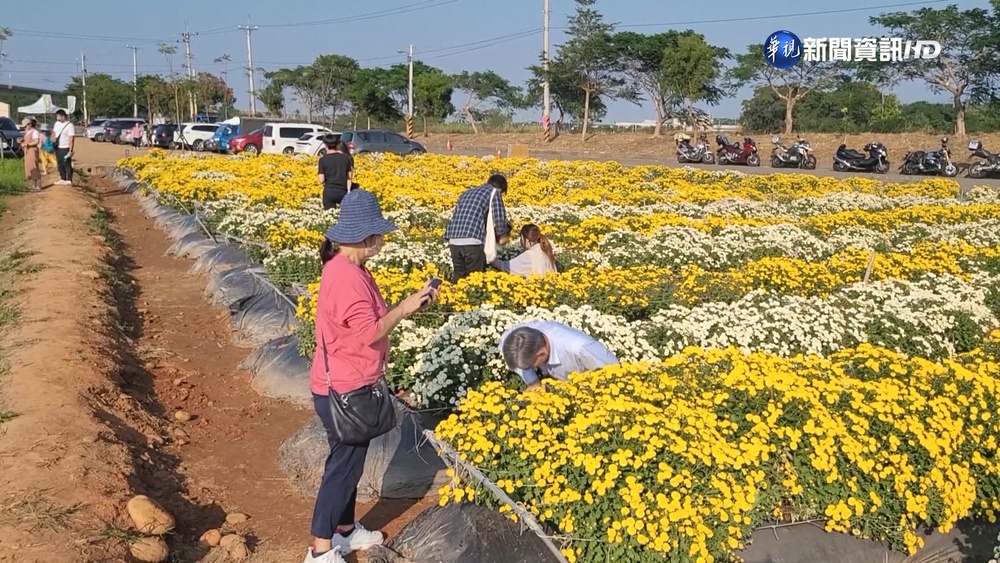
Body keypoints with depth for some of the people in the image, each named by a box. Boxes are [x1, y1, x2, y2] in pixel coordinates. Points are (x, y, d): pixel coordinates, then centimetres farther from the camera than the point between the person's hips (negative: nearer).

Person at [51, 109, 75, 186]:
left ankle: (69, 180, 0)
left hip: (65, 148, -8)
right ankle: (62, 179, 21)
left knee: (67, 164, -4)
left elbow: (71, 139, -18)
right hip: (57, 147, 8)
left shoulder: (69, 125, -14)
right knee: (60, 164, 13)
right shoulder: (57, 123, 11)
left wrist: (70, 150, -22)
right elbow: (54, 133, 19)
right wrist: (52, 142, 2)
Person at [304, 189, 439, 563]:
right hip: (344, 391, -10)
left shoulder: (348, 269, 7)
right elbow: (371, 332, -28)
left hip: (348, 385, 10)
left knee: (348, 462, 21)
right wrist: (405, 308, -16)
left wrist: (407, 306, 1)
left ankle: (345, 530, 36)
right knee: (343, 465, 2)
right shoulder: (346, 276, -25)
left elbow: (370, 320, 10)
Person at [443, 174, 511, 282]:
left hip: (454, 241, 6)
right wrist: (503, 235, 15)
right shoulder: (494, 192, 10)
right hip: (473, 241, -6)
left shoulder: (468, 192, 28)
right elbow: (499, 217, -2)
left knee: (458, 277, 15)